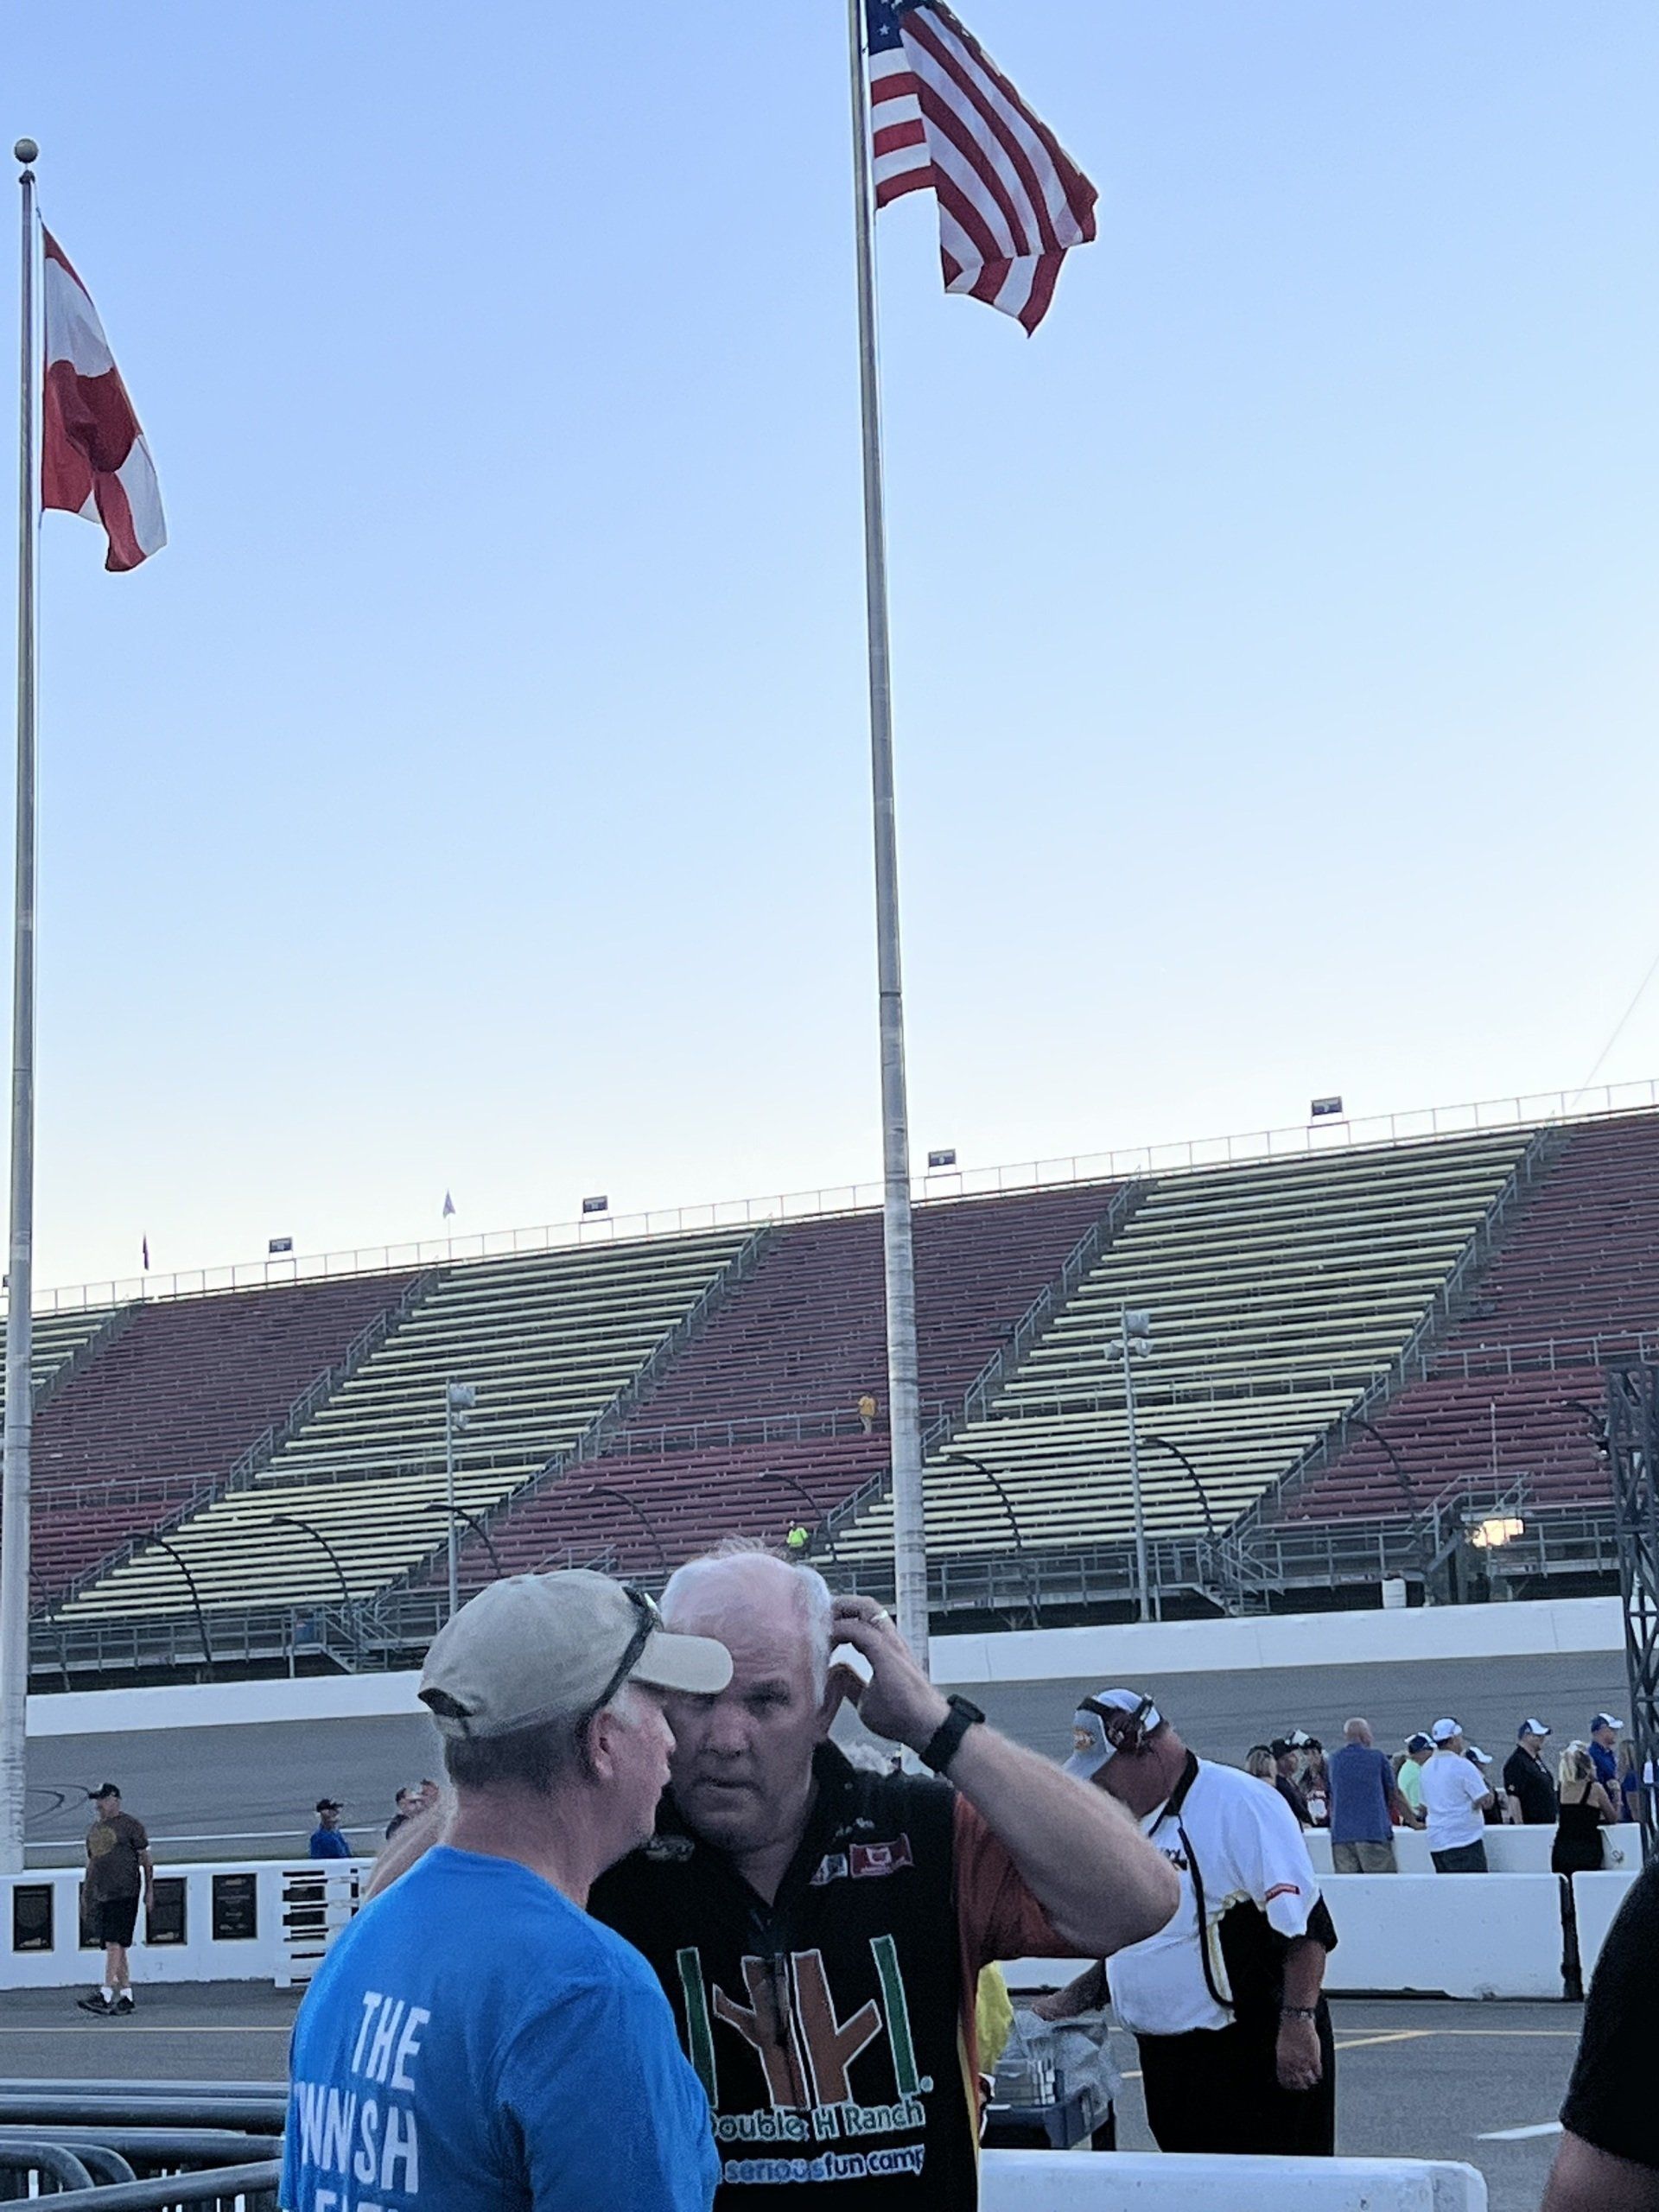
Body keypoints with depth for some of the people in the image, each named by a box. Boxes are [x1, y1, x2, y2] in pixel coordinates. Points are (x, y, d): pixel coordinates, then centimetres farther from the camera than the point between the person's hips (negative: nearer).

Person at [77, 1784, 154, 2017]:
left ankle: (106, 1995, -24)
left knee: (114, 1943, -16)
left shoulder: (130, 1825, -1)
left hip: (124, 1893, -7)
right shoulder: (94, 1830, 19)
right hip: (100, 1895, 7)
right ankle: (127, 1999, 11)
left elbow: (146, 1859, 0)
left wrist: (149, 1891, -4)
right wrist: (86, 1894, 17)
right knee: (114, 1947, 7)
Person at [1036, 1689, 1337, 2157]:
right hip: (1167, 2061, 9)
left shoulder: (1241, 1805, -13)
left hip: (1251, 2060, -9)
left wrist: (1297, 2023, -22)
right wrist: (1071, 2001, 16)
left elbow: (1305, 1926, -18)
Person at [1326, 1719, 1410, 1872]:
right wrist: (1413, 1821, 19)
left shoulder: (1334, 1759, 12)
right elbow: (1394, 1795, 8)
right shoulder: (1378, 1757, 2)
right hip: (1374, 1831, -3)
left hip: (1341, 1834, 3)